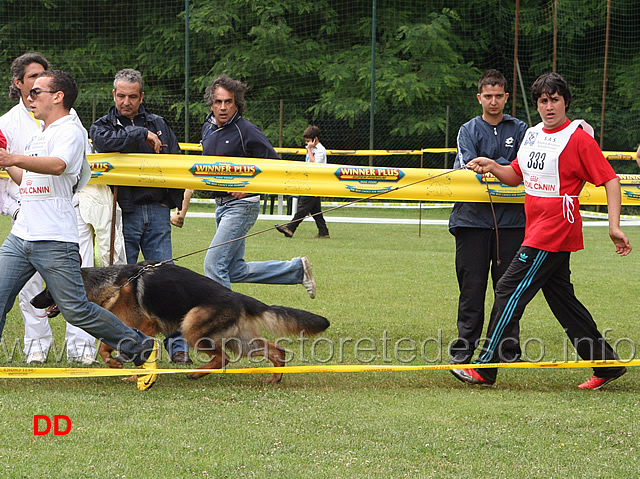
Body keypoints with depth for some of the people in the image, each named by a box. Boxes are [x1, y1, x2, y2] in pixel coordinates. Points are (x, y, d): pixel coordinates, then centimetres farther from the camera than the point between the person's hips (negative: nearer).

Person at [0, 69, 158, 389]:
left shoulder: (70, 130, -8)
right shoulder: (41, 135, 22)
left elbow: (57, 165, -29)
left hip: (54, 240, -8)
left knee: (76, 310, -7)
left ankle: (141, 349, 9)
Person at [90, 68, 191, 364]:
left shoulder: (158, 124, 14)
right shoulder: (103, 125, 6)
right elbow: (106, 141, -20)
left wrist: (172, 202, 8)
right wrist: (141, 135, -15)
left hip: (156, 214, 2)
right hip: (122, 214, -2)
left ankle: (177, 345, 0)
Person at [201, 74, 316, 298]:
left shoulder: (247, 132, -14)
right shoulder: (208, 128, 9)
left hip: (242, 205, -9)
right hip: (221, 204, 9)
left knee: (214, 264, -14)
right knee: (235, 271, 12)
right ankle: (297, 269, 23)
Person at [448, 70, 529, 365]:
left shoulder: (519, 130, 11)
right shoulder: (468, 130, 8)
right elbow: (467, 168, -6)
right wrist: (504, 167, -8)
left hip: (511, 218, 1)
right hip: (473, 216, -1)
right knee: (471, 285, -2)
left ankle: (509, 348, 9)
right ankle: (464, 347, 4)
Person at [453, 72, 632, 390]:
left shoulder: (578, 137, -10)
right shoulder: (533, 134, 13)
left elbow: (610, 180, -11)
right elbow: (516, 176, 22)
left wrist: (614, 226, -20)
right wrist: (492, 167, 1)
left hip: (556, 230, -8)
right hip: (537, 229, 8)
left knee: (509, 290, -8)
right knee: (562, 298, 11)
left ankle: (485, 369, -3)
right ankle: (606, 364, 19)